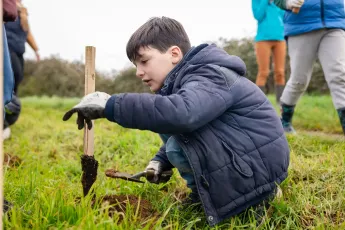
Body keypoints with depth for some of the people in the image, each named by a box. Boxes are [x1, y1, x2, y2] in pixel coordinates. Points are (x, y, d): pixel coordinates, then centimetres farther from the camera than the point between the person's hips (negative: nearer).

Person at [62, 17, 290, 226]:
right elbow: (180, 122, 19)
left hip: (259, 166, -9)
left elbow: (182, 113, -44)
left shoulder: (211, 77, -22)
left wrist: (110, 105, -39)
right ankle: (205, 189, 10)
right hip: (245, 156, 9)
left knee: (177, 146, -21)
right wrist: (160, 161, 2)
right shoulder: (191, 80, 8)